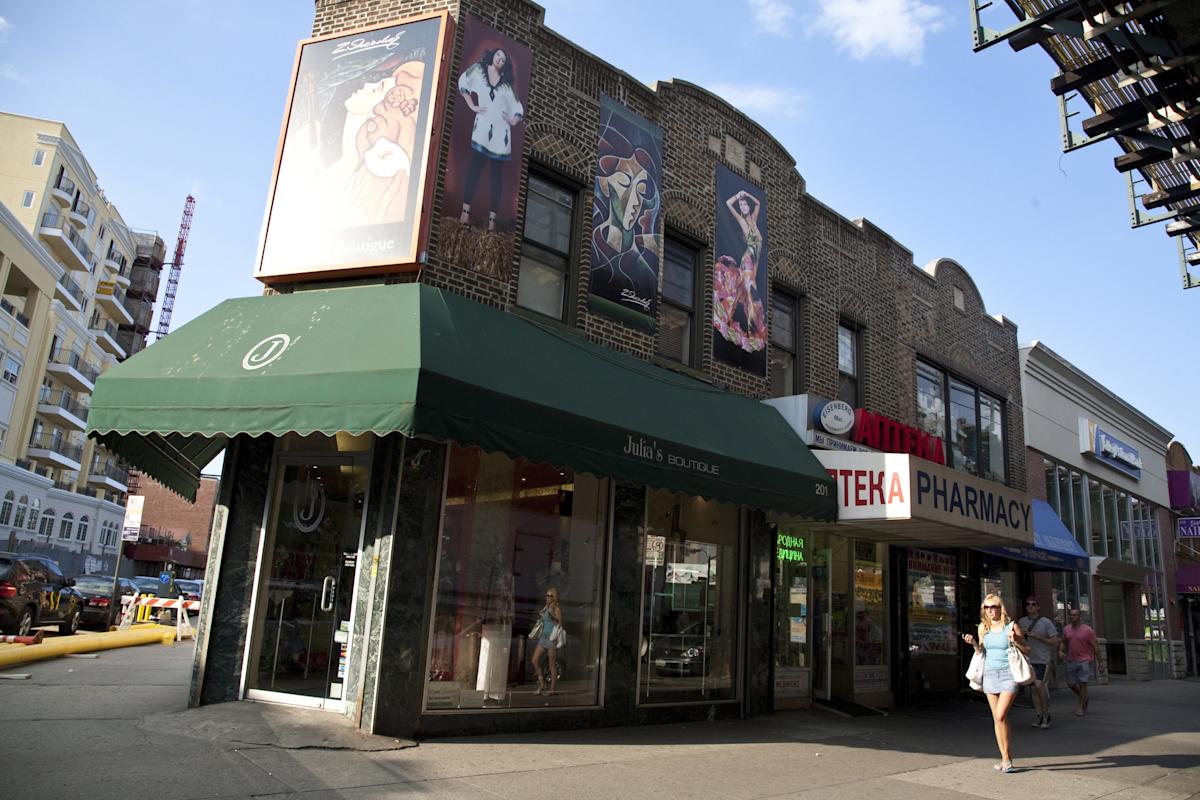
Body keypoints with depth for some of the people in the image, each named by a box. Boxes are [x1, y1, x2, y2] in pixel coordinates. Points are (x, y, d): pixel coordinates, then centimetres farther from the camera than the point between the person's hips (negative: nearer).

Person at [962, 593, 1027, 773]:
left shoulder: (1011, 626, -6)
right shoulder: (983, 627, 7)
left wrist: (1015, 640, -18)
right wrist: (974, 644, -3)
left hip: (1008, 674, -5)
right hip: (990, 673, 5)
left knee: (1000, 715, -15)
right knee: (996, 718, 7)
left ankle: (1006, 757, -1)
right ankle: (1005, 758, 17)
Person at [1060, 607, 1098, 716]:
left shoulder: (1088, 630, -6)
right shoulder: (1066, 629, 6)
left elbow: (1094, 647, -4)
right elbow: (1063, 643, 16)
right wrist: (1060, 651, -3)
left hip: (1084, 661, -4)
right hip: (1071, 661, 4)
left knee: (1083, 683, -5)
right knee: (1071, 684, 7)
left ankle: (1081, 707, 5)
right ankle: (1084, 697, 34)